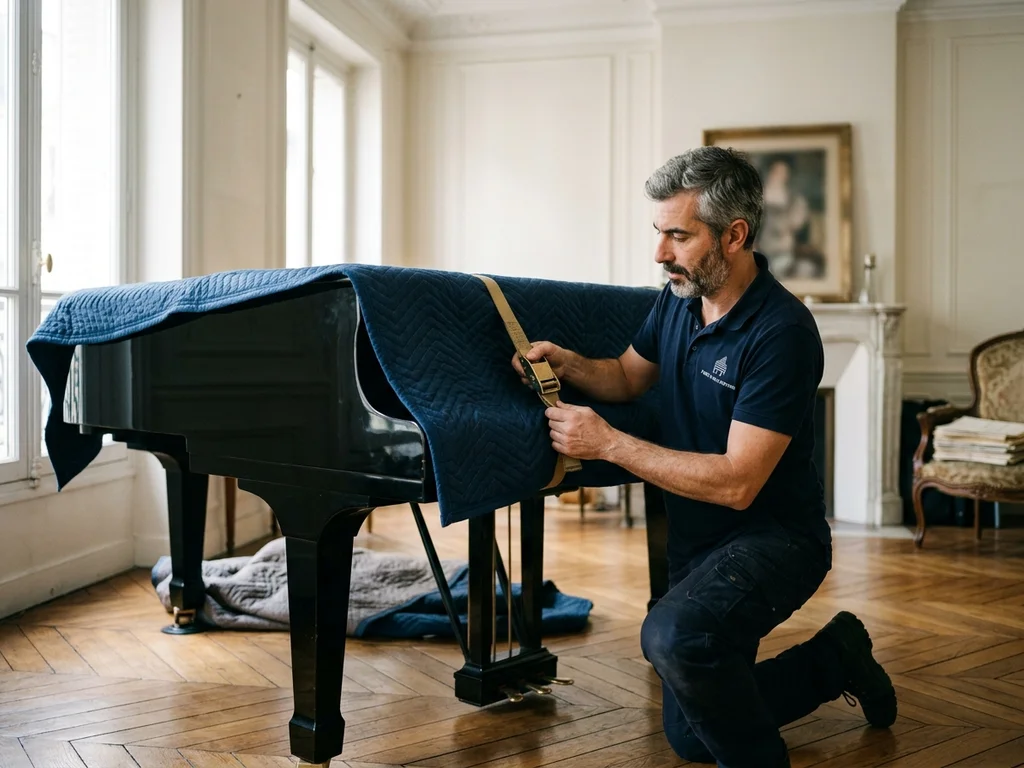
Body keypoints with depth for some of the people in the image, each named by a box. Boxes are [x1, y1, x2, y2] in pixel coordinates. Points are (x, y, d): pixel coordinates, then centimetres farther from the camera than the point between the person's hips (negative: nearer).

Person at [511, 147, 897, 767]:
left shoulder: (782, 331, -25)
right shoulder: (678, 300, -1)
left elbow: (736, 483, -29)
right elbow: (628, 377, 15)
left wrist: (609, 443, -27)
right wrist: (566, 363, -7)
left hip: (772, 537, -8)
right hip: (697, 541, 8)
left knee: (675, 634, -38)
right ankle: (836, 659, 34)